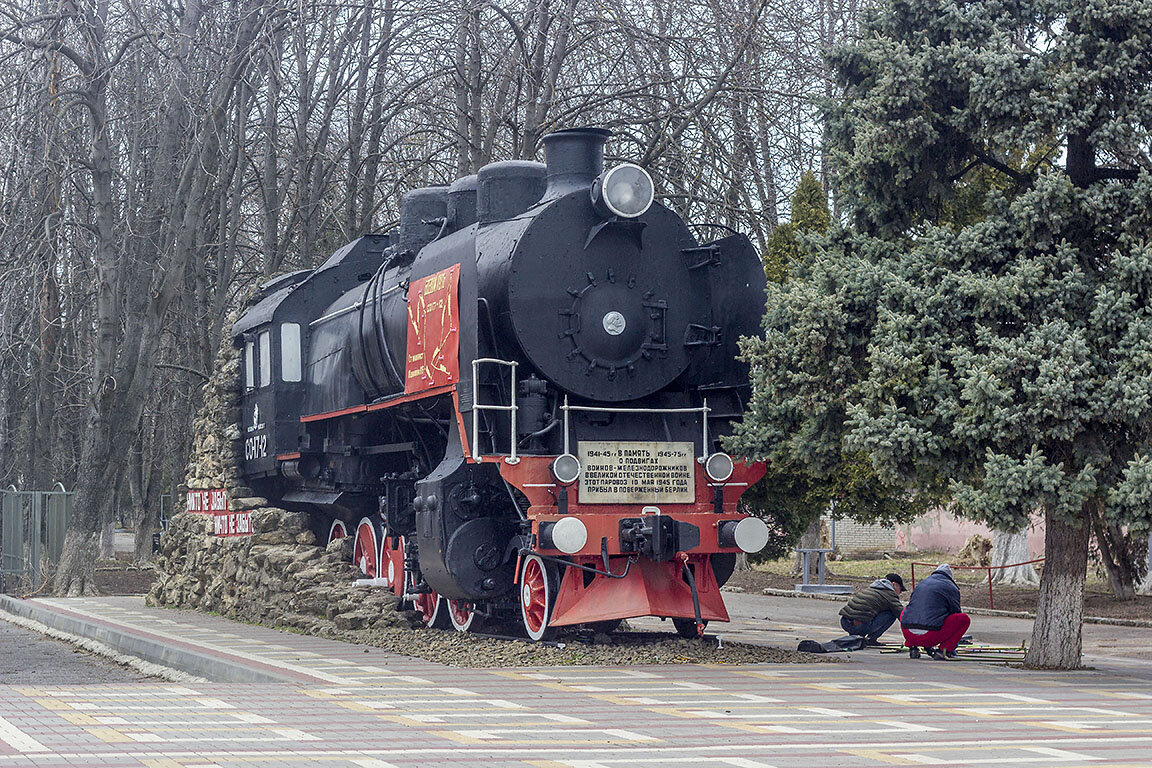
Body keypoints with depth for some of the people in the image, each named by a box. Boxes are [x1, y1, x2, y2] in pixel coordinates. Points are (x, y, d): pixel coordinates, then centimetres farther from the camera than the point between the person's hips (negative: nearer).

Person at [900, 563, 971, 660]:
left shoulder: (921, 584, 24)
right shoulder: (951, 588, 10)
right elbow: (956, 613, 19)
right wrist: (953, 645, 34)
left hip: (909, 635, 5)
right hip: (931, 636, -5)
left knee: (905, 613, 37)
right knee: (965, 619, 9)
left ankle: (912, 647, 20)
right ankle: (943, 649, 0)